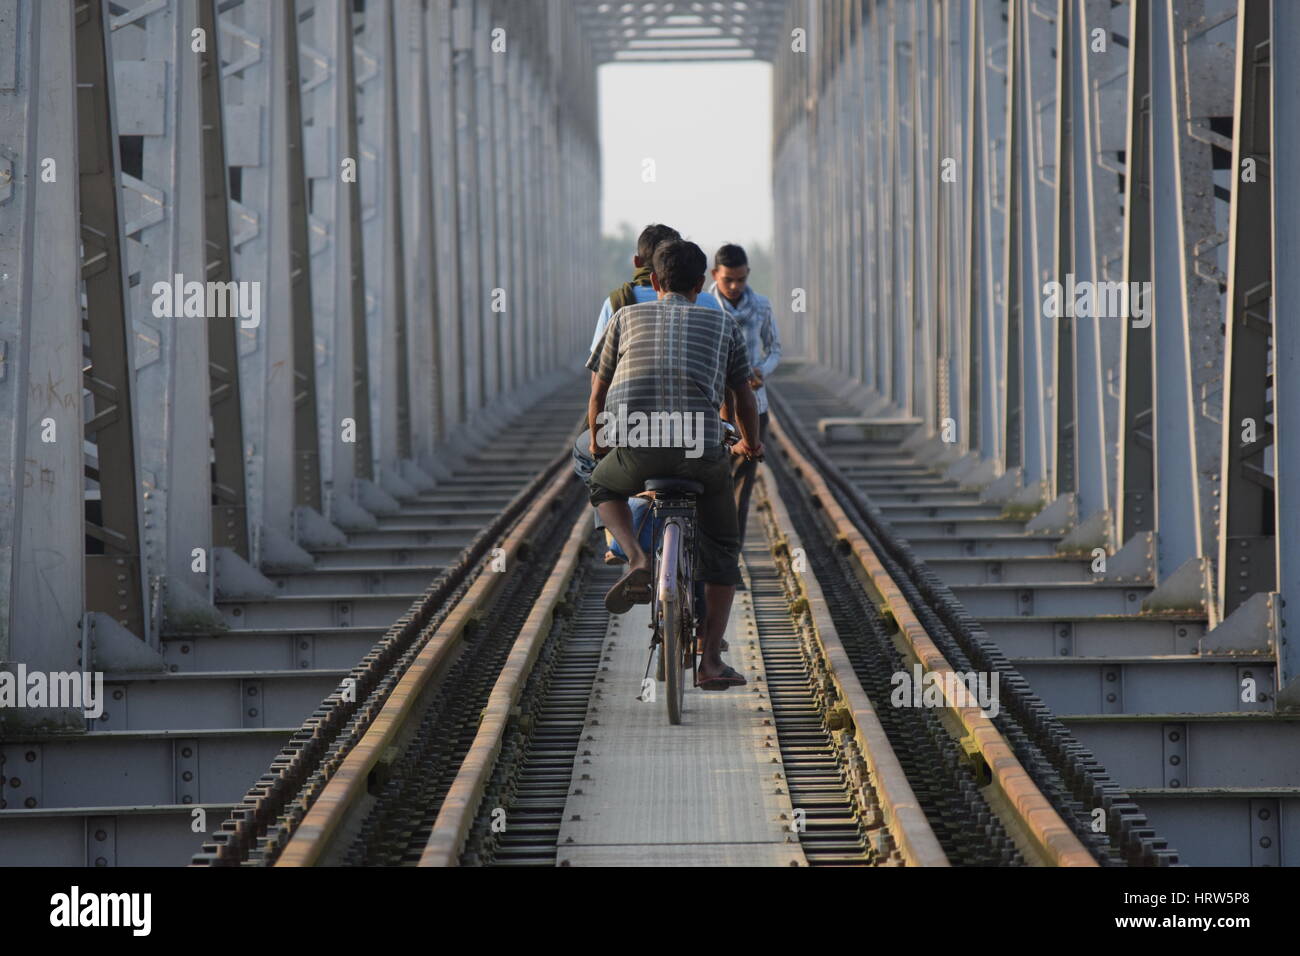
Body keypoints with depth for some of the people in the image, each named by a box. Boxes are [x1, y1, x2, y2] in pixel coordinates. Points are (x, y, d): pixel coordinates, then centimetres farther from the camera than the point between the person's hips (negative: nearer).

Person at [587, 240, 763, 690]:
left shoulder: (627, 317, 21)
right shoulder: (723, 324, 21)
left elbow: (598, 393, 29)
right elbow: (745, 399, 31)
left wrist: (597, 442, 50)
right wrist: (751, 443, 52)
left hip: (635, 449, 0)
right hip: (701, 450, 0)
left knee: (605, 487, 35)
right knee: (721, 551, 21)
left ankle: (637, 560, 6)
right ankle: (710, 660, 11)